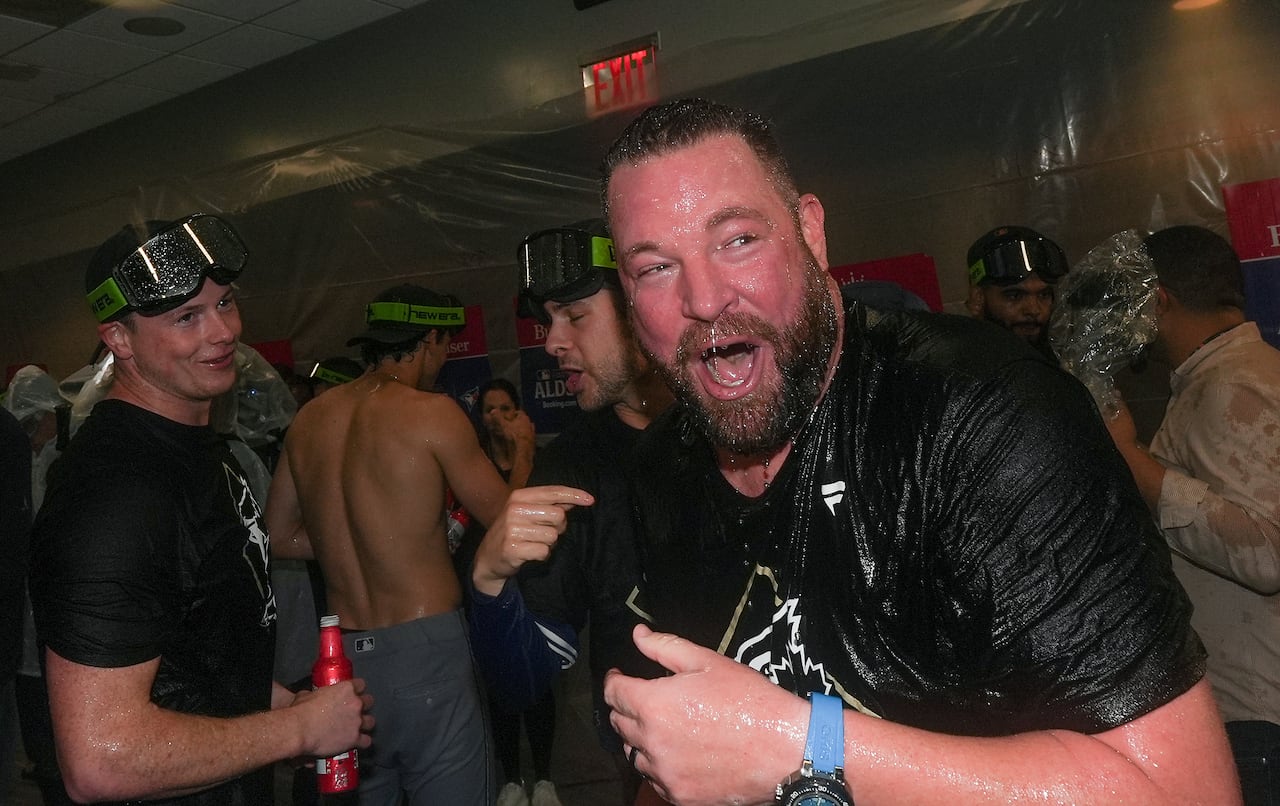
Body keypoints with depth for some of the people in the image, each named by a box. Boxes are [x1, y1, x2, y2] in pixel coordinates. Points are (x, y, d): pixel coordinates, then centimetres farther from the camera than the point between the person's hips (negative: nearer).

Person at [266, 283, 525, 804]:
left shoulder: (309, 420, 6)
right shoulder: (431, 412, -10)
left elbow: (279, 538, 15)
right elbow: (506, 519, -3)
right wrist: (522, 456, 15)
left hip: (342, 656, 6)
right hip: (424, 648, -6)